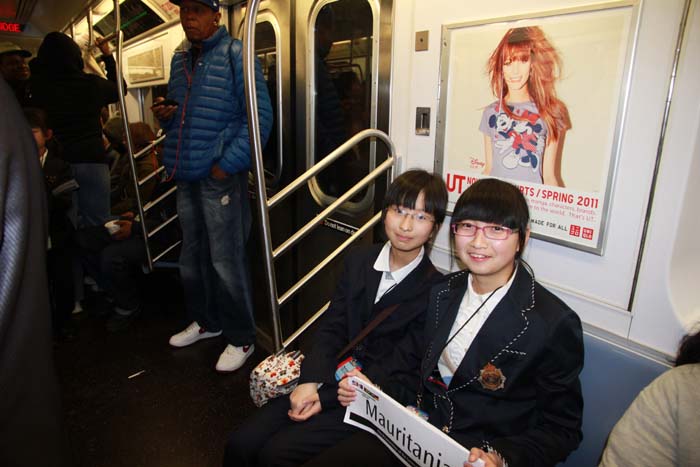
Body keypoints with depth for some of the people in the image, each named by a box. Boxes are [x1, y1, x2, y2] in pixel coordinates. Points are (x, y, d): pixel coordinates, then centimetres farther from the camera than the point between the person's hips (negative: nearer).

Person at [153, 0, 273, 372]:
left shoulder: (235, 55, -6)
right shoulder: (180, 59, 17)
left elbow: (260, 115, -13)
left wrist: (228, 163, -16)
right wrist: (164, 115, 2)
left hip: (221, 176, -7)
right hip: (186, 175, 8)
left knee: (225, 262, -3)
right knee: (191, 258, 16)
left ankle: (241, 338, 14)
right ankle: (205, 321, 35)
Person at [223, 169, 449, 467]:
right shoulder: (358, 262, 4)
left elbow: (396, 367, -13)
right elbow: (332, 328, 2)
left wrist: (325, 397, -16)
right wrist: (310, 382, -14)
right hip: (328, 379, 5)